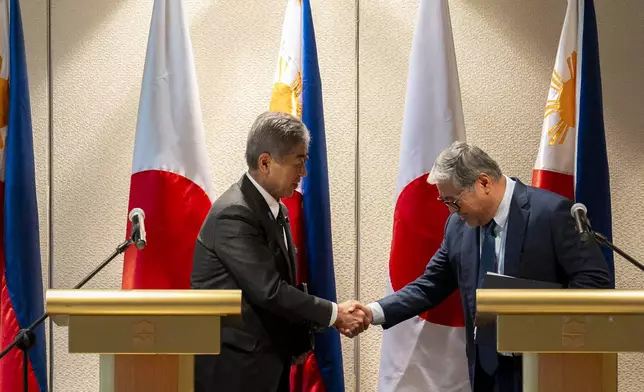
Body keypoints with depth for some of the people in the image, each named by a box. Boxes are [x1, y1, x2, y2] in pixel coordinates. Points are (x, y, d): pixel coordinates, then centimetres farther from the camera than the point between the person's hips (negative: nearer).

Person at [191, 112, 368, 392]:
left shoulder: (276, 211, 9)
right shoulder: (234, 215, -20)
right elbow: (269, 290, -23)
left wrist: (301, 342, 7)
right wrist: (334, 314, -16)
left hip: (266, 359, 9)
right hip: (232, 364, -8)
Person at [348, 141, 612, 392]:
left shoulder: (551, 212, -13)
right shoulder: (459, 224, 6)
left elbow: (596, 279, -13)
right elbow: (431, 286, 10)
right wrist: (375, 312, -3)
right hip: (486, 367, 6)